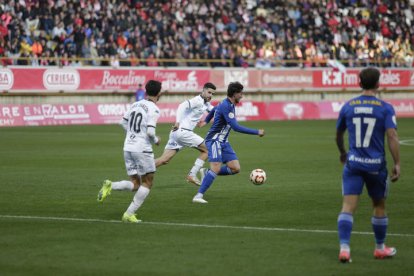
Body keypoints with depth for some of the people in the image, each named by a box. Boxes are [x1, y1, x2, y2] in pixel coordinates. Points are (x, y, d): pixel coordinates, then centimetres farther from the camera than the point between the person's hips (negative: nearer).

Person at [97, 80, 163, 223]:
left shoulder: (135, 104, 10)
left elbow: (123, 122, 17)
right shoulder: (154, 109, -12)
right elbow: (150, 132, -19)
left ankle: (110, 186, -13)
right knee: (147, 183, 9)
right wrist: (156, 140, 1)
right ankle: (129, 214, 1)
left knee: (135, 184, 14)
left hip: (128, 148, 7)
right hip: (143, 149, -7)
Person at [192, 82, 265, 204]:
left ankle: (210, 173, 13)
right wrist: (257, 132, -23)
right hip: (214, 141, -9)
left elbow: (214, 109, 32)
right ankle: (198, 196, -18)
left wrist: (206, 121, 51)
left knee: (235, 168, -3)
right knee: (216, 168, -20)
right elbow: (236, 127, -26)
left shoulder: (228, 104, 10)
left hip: (223, 142, 9)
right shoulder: (226, 106, -20)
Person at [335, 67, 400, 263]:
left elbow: (338, 134, 16)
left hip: (353, 164, 1)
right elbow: (392, 136, -15)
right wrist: (397, 164, -11)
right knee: (379, 206, 17)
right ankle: (380, 248, 30)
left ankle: (344, 248, -21)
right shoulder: (385, 108, -5)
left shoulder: (348, 107, 3)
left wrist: (342, 152, 35)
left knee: (348, 206, -5)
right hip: (376, 165, -1)